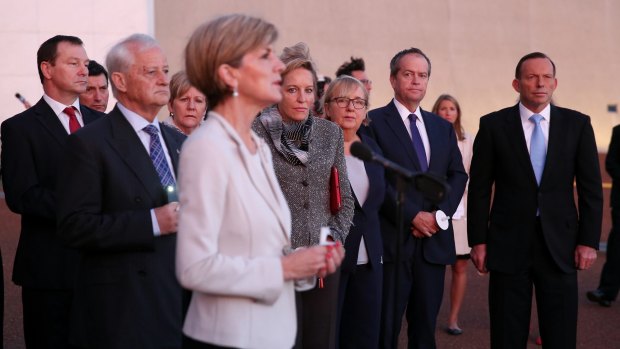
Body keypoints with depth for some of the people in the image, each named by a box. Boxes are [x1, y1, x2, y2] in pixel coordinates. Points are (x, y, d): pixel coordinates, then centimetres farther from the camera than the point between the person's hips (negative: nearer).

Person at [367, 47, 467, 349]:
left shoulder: (443, 127, 16)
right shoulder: (374, 122, -2)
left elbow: (457, 174, 11)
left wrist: (439, 214, -6)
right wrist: (412, 216, -15)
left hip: (434, 240, 5)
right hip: (392, 239, -5)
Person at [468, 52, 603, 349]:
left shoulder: (577, 124, 3)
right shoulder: (493, 125, 0)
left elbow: (591, 188, 4)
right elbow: (479, 188, 1)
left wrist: (589, 241, -1)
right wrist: (478, 241, -2)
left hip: (559, 245, 1)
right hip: (508, 244, -1)